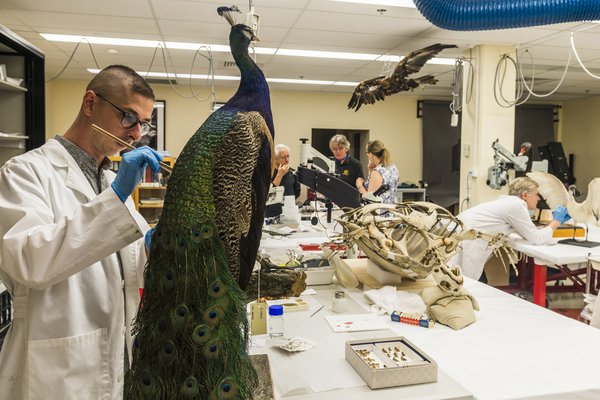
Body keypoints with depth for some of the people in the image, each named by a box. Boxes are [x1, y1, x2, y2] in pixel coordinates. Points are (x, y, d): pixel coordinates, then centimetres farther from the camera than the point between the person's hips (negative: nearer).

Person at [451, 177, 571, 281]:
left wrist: (556, 221, 28)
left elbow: (530, 232, 28)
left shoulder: (511, 203, 20)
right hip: (465, 239, -10)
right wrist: (556, 221, 11)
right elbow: (535, 238, -3)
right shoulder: (517, 205, -8)